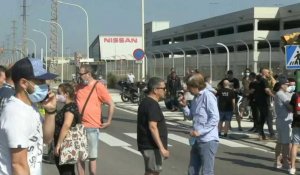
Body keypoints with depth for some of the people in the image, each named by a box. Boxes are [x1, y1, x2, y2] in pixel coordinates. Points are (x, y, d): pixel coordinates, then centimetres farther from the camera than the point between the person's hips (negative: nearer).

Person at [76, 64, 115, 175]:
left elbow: (111, 104, -8)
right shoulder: (79, 87, 9)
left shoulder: (98, 86, -7)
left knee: (92, 157, 2)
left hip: (92, 127, -5)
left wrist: (108, 122, -8)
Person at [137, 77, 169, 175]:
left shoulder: (146, 102, 16)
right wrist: (162, 148, -27)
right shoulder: (152, 104, -17)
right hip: (151, 146, -10)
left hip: (148, 145, 10)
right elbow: (152, 127, -25)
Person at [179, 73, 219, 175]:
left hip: (208, 140, -9)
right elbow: (191, 117, 21)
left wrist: (200, 131, -22)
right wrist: (184, 106, 4)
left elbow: (215, 118, -19)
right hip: (197, 140, 9)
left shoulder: (208, 96, -14)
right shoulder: (196, 98, 13)